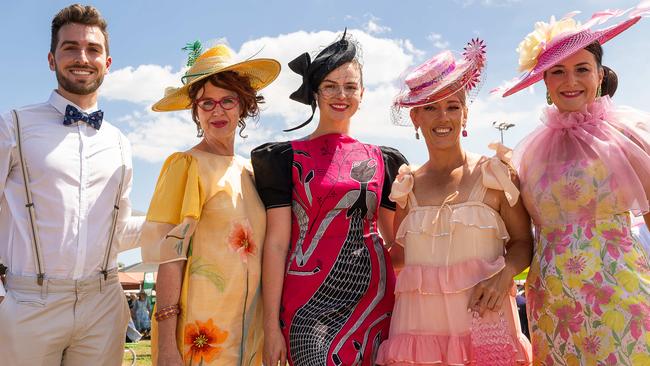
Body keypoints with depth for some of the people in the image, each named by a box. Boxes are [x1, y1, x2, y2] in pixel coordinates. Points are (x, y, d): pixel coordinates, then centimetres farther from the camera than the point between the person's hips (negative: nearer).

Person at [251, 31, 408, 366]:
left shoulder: (381, 161, 10)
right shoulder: (288, 158, 0)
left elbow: (399, 240, 15)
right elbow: (276, 242, -4)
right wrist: (271, 325, -8)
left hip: (375, 300, 4)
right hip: (312, 303, -3)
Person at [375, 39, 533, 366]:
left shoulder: (494, 173, 0)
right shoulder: (407, 185, 7)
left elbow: (523, 242, 4)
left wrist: (504, 273, -13)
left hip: (483, 323, -2)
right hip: (419, 324, 2)